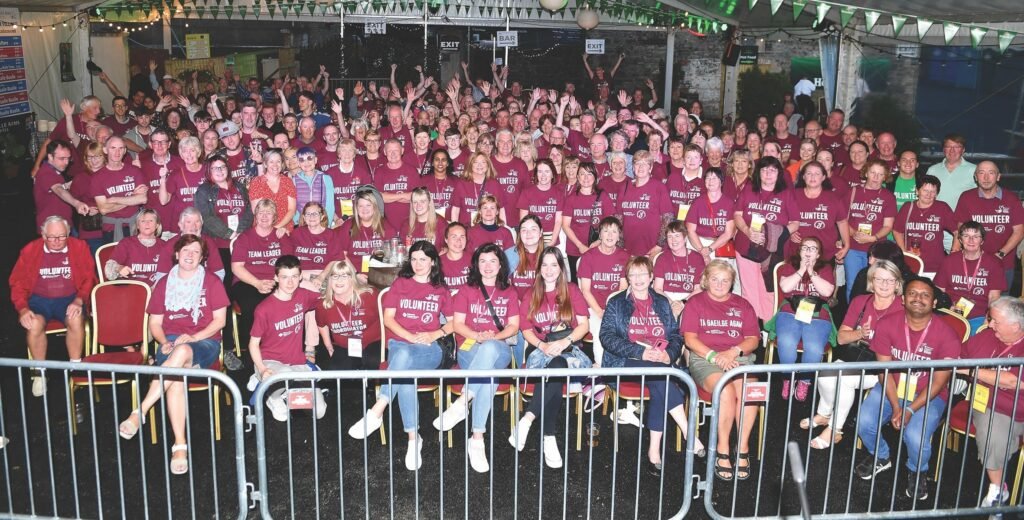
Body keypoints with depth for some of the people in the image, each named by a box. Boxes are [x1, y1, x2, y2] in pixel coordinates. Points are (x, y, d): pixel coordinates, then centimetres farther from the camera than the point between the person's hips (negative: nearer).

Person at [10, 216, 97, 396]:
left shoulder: (79, 247, 1)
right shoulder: (30, 250, 2)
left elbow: (89, 279, 1)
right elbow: (18, 283, 4)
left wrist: (79, 301, -17)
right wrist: (23, 308, -12)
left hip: (69, 299, 0)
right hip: (39, 299, 1)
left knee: (76, 320, -34)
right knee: (35, 324, -32)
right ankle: (40, 373, -12)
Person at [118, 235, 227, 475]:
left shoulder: (211, 281, 8)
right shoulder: (164, 284, 16)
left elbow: (220, 320, 1)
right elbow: (155, 323, 15)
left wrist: (193, 337, -12)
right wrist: (164, 342, -6)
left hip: (205, 342, -2)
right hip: (171, 344, 2)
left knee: (182, 352, -41)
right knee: (176, 376, -34)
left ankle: (140, 412, -41)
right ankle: (180, 444, -39)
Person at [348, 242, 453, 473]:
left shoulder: (441, 290, 18)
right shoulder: (400, 284, 16)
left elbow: (452, 323, 15)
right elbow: (388, 318, 8)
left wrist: (434, 334, -5)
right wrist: (411, 336, -7)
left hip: (429, 349, -1)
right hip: (399, 343, 1)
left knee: (404, 358, -39)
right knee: (405, 375, -37)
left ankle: (376, 413, -40)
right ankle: (413, 438, -41)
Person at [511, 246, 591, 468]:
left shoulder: (571, 291, 13)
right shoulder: (531, 296, 17)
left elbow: (584, 325, 4)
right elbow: (526, 329, 9)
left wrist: (564, 342, -15)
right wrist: (543, 346, -13)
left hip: (569, 349, 0)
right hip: (540, 350, 0)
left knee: (557, 364, -40)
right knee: (556, 368, -38)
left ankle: (527, 419, -44)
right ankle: (549, 438, -44)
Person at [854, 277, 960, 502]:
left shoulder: (946, 335, -16)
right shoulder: (887, 325, -11)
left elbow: (939, 381, -12)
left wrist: (910, 410, -21)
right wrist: (895, 407, -18)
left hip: (928, 395, -2)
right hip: (891, 388, 2)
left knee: (916, 437, -27)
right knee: (864, 422, -21)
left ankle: (918, 471, 10)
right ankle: (880, 457, 15)